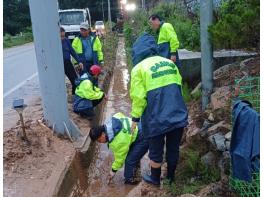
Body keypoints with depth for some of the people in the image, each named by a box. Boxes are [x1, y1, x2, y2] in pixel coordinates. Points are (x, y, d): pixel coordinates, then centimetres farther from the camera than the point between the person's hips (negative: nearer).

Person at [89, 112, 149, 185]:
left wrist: (114, 170, 3)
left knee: (130, 160, -9)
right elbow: (119, 114, 10)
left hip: (143, 139, -10)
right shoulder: (109, 124, -5)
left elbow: (120, 157, -13)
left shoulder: (117, 141, -27)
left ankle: (130, 180, 10)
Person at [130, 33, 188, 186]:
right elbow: (179, 86, 12)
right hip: (178, 115, 5)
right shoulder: (169, 62, 8)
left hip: (157, 119, -5)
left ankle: (155, 178, 36)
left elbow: (138, 97, -11)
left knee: (156, 151, 16)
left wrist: (135, 118, -1)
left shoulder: (139, 68, -7)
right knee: (173, 149, 21)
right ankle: (171, 176, 39)